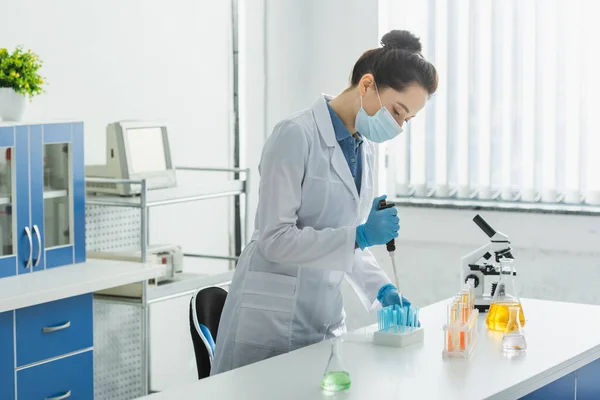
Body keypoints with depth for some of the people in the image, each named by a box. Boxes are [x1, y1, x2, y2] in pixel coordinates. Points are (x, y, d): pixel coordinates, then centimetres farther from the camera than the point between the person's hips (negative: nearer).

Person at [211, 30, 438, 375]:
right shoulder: (297, 135, -15)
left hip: (326, 318, 7)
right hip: (271, 320, -7)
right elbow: (274, 239, -19)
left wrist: (382, 289, 1)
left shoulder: (365, 148, 9)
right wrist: (359, 236, -23)